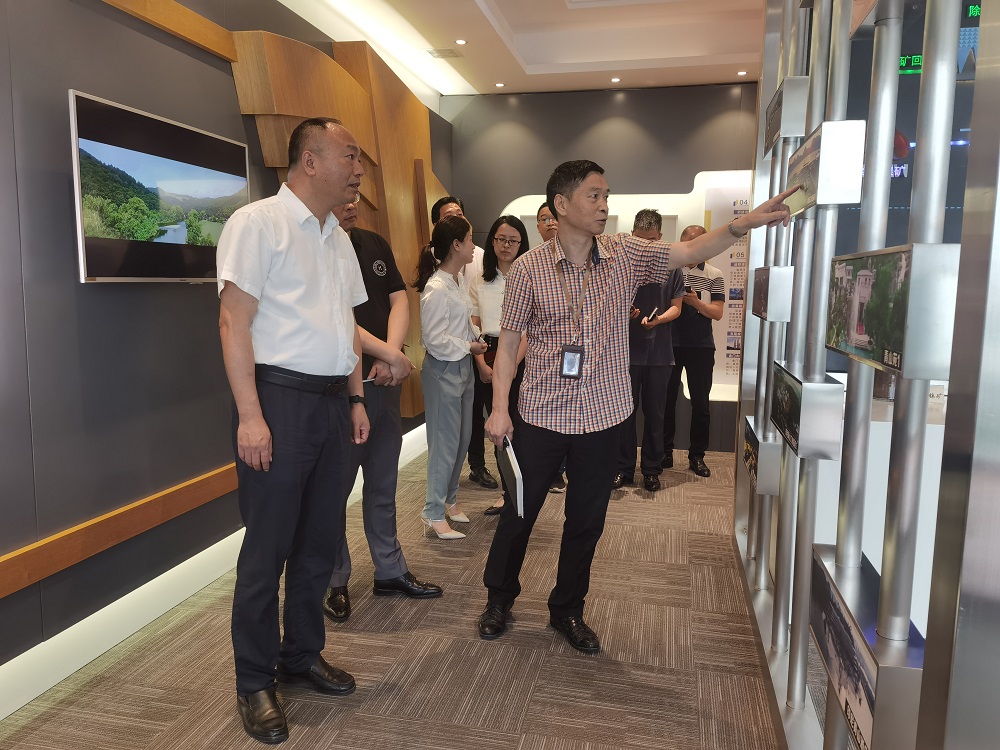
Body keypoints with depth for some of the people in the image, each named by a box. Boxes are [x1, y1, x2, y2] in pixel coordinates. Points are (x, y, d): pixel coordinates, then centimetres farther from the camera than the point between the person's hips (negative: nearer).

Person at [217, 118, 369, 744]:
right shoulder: (258, 223, -7)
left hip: (334, 404, 7)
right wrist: (250, 416, -18)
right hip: (280, 399, -7)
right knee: (267, 549, 2)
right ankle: (254, 682, 20)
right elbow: (234, 322, -13)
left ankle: (303, 654, 33)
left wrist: (356, 399, 15)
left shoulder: (339, 238, 16)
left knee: (319, 541, 15)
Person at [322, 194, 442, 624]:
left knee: (383, 486, 16)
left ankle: (390, 571, 30)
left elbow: (399, 300, 5)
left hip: (384, 383, 7)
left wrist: (390, 355, -11)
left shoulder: (375, 245, 11)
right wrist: (392, 356, -16)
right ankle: (334, 582, 22)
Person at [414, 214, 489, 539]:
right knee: (445, 443, -1)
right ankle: (434, 513, 13)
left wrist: (476, 337, 4)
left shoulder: (459, 279, 7)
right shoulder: (436, 289, -21)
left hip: (463, 366, 9)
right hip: (443, 370, -9)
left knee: (462, 439, 16)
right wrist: (468, 347, -12)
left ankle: (449, 499, 32)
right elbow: (434, 340, -22)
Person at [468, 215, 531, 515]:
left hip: (521, 359, -3)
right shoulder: (479, 283, 10)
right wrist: (482, 364, -7)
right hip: (489, 359, 4)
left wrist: (511, 365, -16)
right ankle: (507, 493, 20)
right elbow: (474, 328, 6)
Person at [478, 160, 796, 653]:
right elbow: (509, 342, -3)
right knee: (519, 512, 11)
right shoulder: (528, 269, -7)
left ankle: (567, 609, 35)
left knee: (587, 522, 13)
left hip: (601, 417, 2)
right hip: (540, 415, -2)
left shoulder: (626, 255, -1)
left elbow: (689, 252, -7)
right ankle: (499, 598, 35)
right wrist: (499, 409, -7)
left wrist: (743, 224, -22)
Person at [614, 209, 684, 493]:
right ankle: (624, 468, 18)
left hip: (659, 351, 1)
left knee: (654, 413, 9)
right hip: (626, 349, 0)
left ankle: (651, 469, 21)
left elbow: (676, 307, 3)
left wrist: (658, 319, -17)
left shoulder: (671, 267, 1)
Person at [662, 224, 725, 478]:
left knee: (700, 402, 5)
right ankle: (665, 452, 17)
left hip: (701, 346, 0)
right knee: (667, 399, 6)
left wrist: (697, 303, -20)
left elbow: (717, 313, -3)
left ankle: (697, 456, 16)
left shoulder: (714, 275, 2)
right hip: (669, 343, 0)